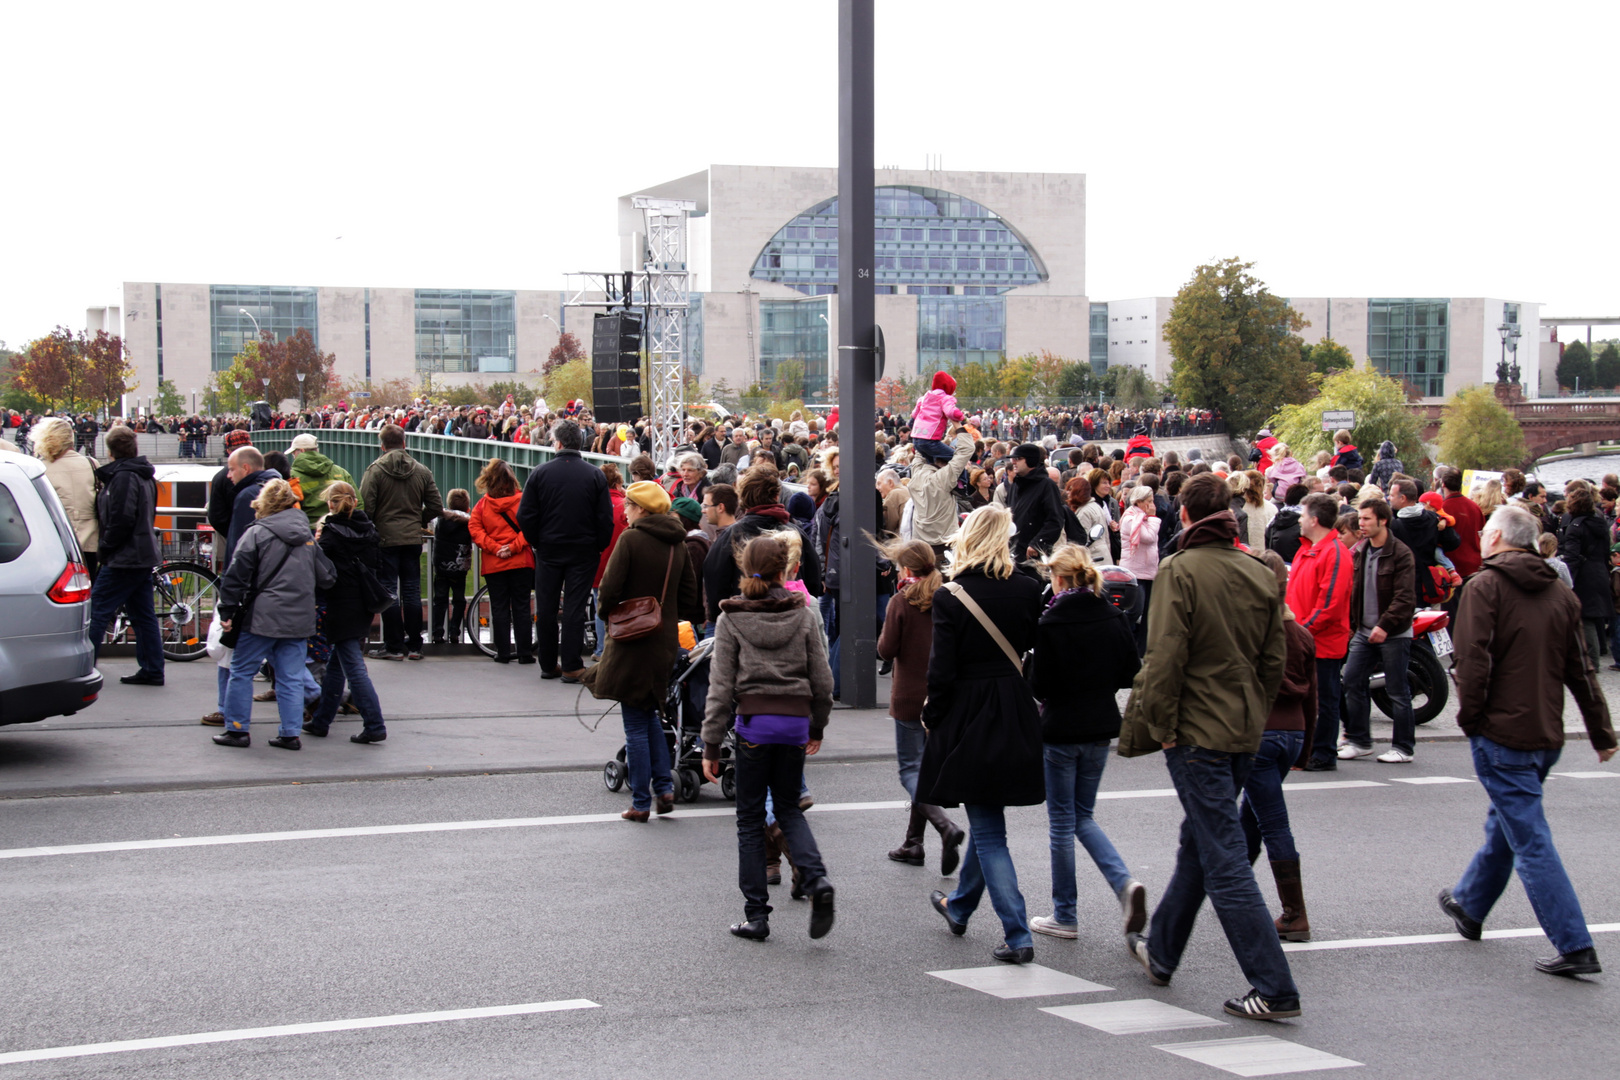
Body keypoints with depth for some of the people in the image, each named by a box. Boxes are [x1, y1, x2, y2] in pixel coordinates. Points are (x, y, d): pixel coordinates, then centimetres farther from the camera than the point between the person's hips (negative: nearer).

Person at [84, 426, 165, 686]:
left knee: (98, 610, -6)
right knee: (143, 614, 11)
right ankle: (152, 670, 13)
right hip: (144, 555, 10)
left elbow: (122, 518, -23)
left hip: (124, 557, -10)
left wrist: (106, 547, -12)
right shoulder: (144, 474, 13)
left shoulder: (123, 476, -17)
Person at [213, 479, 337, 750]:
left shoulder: (257, 533, -6)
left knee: (241, 672, 7)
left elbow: (236, 576, -9)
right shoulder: (307, 536, 9)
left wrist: (227, 612, -3)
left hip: (263, 618, -4)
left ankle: (237, 729, 9)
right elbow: (327, 577, 13)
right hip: (299, 620, 5)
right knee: (291, 677, 8)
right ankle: (291, 734, 6)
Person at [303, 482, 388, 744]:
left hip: (341, 609, -7)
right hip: (363, 608, 7)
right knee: (336, 665, 17)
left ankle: (374, 726, -12)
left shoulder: (332, 532, -13)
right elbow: (377, 564, 13)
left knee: (354, 668, -7)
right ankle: (321, 721, 25)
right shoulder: (368, 529, 6)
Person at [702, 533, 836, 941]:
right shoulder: (803, 615, 4)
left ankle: (756, 915, 8)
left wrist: (711, 744, 0)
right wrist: (817, 727, 21)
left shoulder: (731, 619, -2)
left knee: (750, 818, 8)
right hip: (795, 722, 2)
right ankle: (816, 880, -7)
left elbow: (721, 686, -4)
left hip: (754, 724, -2)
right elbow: (822, 680, 7)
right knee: (789, 808, 18)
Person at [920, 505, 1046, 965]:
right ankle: (960, 905, 41)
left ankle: (1018, 935, -5)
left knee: (988, 830, 1)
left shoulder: (950, 597, -15)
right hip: (1016, 716, 5)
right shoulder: (1027, 590, -5)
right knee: (987, 817, 22)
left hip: (968, 719, -4)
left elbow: (942, 670, -12)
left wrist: (931, 716, 0)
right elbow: (1035, 646, 2)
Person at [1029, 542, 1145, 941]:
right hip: (1101, 727, 5)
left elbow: (1041, 685, -15)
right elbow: (1132, 674, 3)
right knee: (1084, 816, 18)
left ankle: (1065, 916, 13)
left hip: (1060, 729, -5)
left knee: (1062, 820, 7)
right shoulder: (1115, 618, -1)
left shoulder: (1051, 623, -16)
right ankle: (1124, 882, -4)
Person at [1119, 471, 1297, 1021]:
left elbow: (1165, 657, -18)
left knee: (1223, 860, -5)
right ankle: (1160, 951, 38)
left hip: (1197, 730, -7)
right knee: (1198, 844, 22)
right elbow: (1275, 659, 9)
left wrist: (1162, 724, -11)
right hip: (1244, 731, 8)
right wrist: (1253, 713, 18)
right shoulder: (1260, 574, 6)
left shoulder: (1180, 571, -13)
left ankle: (1274, 989, -8)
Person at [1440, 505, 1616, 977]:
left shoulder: (1484, 587, -10)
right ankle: (1469, 904, 43)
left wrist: (1470, 716, -6)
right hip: (1547, 737, 7)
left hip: (1501, 734, -7)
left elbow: (1472, 660, -19)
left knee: (1530, 841, -6)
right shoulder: (1560, 596, 10)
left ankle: (1575, 947, -10)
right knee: (1506, 826, 24)